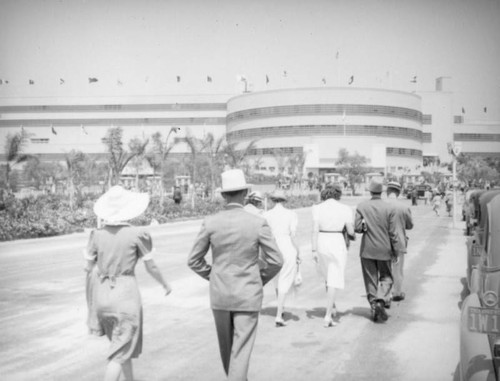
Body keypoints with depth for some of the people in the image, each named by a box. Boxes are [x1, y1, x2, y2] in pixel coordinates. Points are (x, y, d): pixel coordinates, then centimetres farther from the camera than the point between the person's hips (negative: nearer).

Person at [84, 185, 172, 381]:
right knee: (120, 353, 3)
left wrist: (90, 303, 16)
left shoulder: (97, 234, -1)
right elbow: (151, 267, -4)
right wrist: (165, 284, 15)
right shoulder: (137, 235, -11)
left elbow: (89, 269, 4)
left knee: (123, 343, 25)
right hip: (126, 293, -5)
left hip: (102, 294, 5)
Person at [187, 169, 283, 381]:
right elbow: (276, 261, -9)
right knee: (240, 352, 1)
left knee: (227, 346, 23)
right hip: (248, 296, -3)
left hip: (220, 294, 3)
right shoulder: (258, 223, -12)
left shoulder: (210, 223, -8)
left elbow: (193, 261, -2)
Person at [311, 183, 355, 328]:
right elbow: (350, 231, -3)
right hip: (338, 244, -2)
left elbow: (315, 230, -7)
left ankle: (332, 307, 32)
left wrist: (314, 250, -5)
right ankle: (328, 317, -5)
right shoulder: (345, 209, -5)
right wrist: (353, 234, 21)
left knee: (328, 276, 25)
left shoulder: (318, 208, -2)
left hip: (321, 244, 3)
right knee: (333, 281, 0)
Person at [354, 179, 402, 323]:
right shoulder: (389, 208, -9)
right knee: (386, 278, 12)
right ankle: (380, 301, -10)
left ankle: (374, 306, 11)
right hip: (384, 249, -1)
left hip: (367, 250, 1)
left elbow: (357, 228, -9)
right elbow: (392, 232, -7)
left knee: (370, 280, 11)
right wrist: (396, 251, 2)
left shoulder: (361, 206, -6)